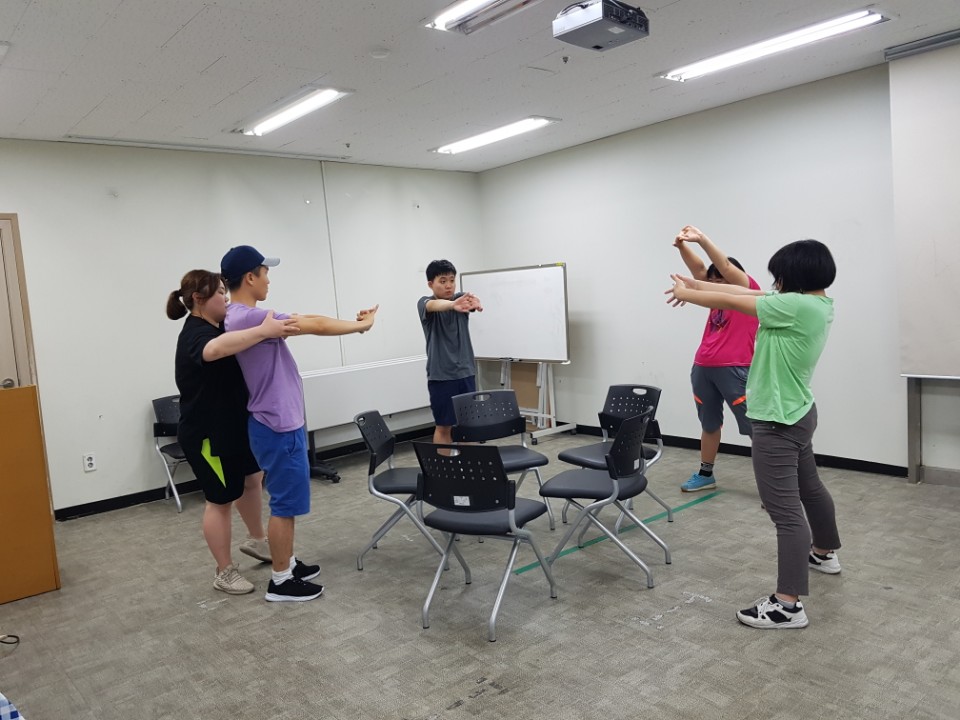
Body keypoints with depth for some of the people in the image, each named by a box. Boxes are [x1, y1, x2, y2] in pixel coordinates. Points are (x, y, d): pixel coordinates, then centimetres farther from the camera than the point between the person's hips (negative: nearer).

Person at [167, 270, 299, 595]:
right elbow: (217, 349, -49)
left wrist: (270, 330, 5)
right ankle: (225, 573, 19)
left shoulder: (210, 327, 6)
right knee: (220, 500, 3)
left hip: (231, 425, 10)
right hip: (207, 434, -10)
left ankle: (256, 540, 42)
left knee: (252, 478, 22)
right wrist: (264, 331, -57)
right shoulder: (196, 334, -25)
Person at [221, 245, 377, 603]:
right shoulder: (248, 317, -22)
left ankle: (288, 564, 32)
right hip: (279, 427, -10)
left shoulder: (244, 316, 10)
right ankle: (281, 581, 13)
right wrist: (361, 325, -6)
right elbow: (316, 326, -18)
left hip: (281, 423, 10)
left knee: (286, 501, 19)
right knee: (286, 503, 1)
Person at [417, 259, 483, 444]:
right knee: (444, 426, 3)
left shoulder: (460, 298, 4)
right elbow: (434, 305, -29)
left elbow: (469, 298, -20)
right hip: (441, 376, -3)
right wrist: (453, 304, -53)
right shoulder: (425, 302, -5)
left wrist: (474, 301, -46)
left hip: (466, 372, 3)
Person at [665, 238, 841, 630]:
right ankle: (825, 553, 50)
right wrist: (696, 284, 8)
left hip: (778, 421, -10)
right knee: (809, 486, 27)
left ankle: (788, 605, 0)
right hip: (797, 414, 10)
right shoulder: (817, 304, 5)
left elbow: (730, 301, -15)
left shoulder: (796, 306, -23)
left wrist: (685, 294, 1)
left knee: (785, 510, -7)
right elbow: (745, 290, 7)